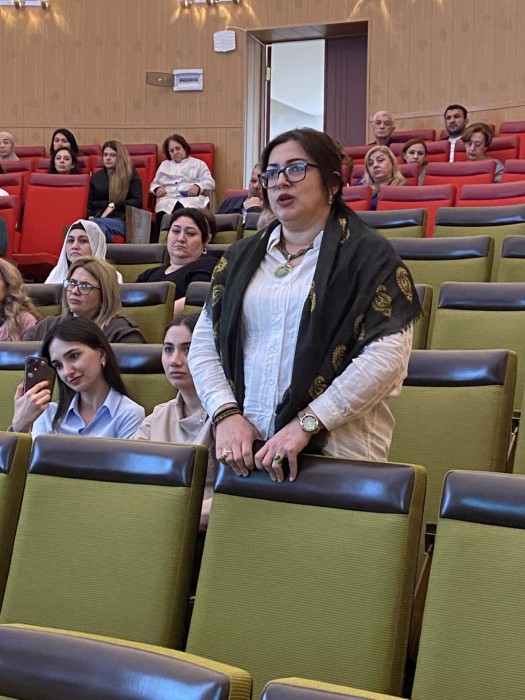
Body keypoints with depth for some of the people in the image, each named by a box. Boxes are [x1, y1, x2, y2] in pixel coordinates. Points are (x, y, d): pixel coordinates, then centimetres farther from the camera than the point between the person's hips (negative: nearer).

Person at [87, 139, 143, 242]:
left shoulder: (130, 175, 14)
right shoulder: (96, 176, 26)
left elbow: (137, 202, 2)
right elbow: (89, 203, 23)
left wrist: (113, 206, -9)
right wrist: (90, 216, 0)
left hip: (121, 220, -3)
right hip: (98, 218, 3)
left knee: (97, 223, -40)